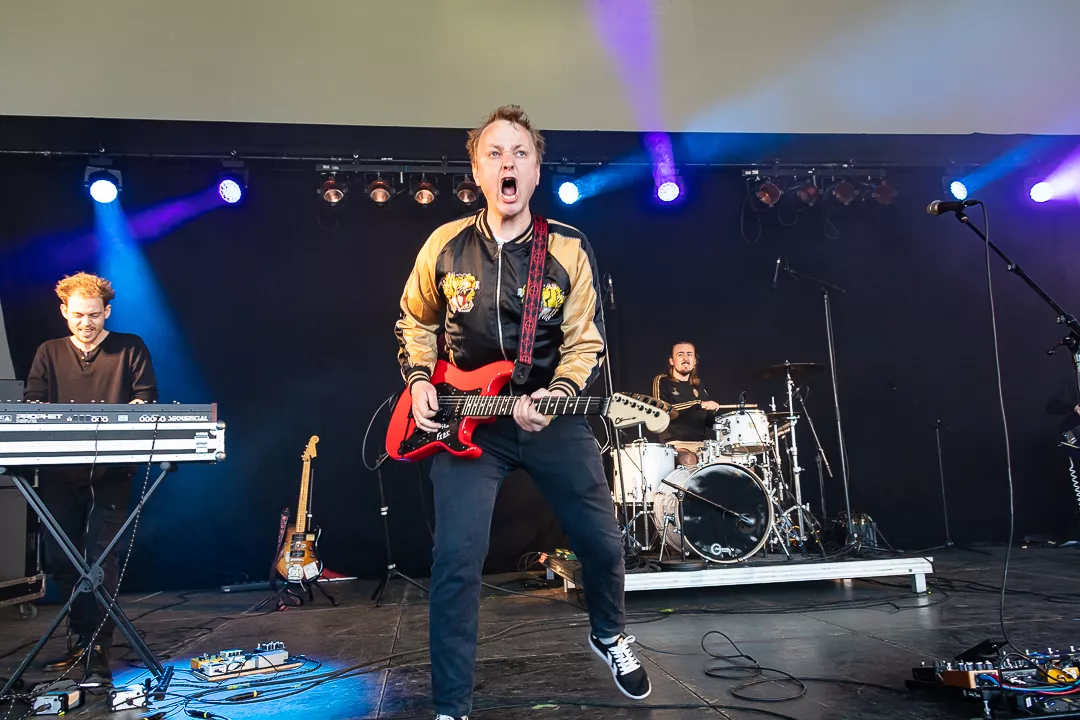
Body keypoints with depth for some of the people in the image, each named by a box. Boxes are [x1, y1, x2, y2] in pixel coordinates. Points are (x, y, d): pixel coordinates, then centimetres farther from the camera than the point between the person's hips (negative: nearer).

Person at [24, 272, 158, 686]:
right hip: (59, 472, 4)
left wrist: (134, 412, -19)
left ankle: (97, 653, -3)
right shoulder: (49, 353, 16)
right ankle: (78, 640, 25)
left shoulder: (130, 349, 8)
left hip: (110, 473, -4)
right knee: (60, 560, 8)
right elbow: (31, 404, 7)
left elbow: (148, 400, 3)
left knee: (102, 561, -7)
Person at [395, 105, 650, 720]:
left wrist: (557, 395, -22)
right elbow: (416, 322, 12)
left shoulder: (570, 250, -5)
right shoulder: (445, 247, -2)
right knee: (457, 560, -7)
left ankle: (611, 636, 43)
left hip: (552, 416, 1)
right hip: (464, 421, 0)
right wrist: (420, 381, -3)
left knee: (602, 540, 9)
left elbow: (585, 342, -4)